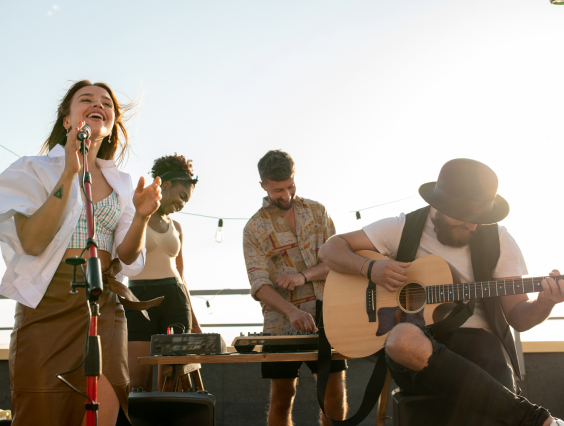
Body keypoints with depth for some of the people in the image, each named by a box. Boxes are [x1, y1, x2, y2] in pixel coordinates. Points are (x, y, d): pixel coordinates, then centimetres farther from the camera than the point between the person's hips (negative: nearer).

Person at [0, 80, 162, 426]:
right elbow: (32, 242, -12)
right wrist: (69, 174, -18)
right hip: (47, 304, -3)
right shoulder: (35, 170, 3)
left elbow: (127, 258, 9)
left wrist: (141, 216, -11)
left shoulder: (121, 184, 14)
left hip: (104, 307, 3)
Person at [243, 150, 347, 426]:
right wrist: (292, 311, -28)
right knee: (282, 396, 2)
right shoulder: (255, 229, -1)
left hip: (325, 312, 2)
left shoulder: (316, 211, 8)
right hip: (283, 321, -2)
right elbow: (259, 284, -11)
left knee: (335, 389, -1)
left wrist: (305, 275, -16)